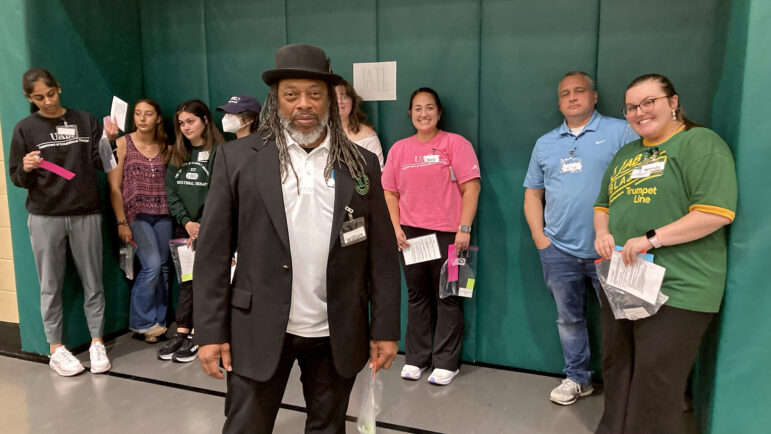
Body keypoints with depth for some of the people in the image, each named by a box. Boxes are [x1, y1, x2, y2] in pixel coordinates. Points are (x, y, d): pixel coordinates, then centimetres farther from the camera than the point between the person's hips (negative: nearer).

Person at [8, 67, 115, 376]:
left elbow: (100, 164, 6)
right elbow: (17, 178, 4)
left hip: (86, 214, 1)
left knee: (93, 282, 5)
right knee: (51, 286, 7)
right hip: (45, 217, 0)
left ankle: (97, 343, 16)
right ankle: (56, 350, 18)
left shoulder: (84, 121, 5)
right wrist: (27, 169, -17)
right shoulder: (25, 129, 3)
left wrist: (109, 141, -11)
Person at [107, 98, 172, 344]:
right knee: (152, 265, -14)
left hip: (162, 215, 4)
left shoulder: (166, 149, 9)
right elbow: (114, 187, -4)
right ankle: (142, 322, 5)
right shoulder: (123, 144, -1)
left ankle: (158, 322, 18)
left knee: (162, 268, 3)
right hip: (135, 214, -3)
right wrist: (122, 223, -10)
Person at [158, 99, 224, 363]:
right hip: (184, 228, 5)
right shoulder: (178, 154, 13)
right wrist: (186, 222, -5)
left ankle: (196, 337, 5)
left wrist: (201, 227, -13)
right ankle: (182, 334, 10)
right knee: (186, 280, 6)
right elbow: (171, 193, 8)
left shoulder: (219, 153, -6)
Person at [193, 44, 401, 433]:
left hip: (337, 334, 2)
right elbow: (213, 252, -2)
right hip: (260, 330, -1)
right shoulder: (238, 159, -3)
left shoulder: (361, 164, 2)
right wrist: (211, 332, -5)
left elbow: (382, 253, 2)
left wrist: (385, 328, 1)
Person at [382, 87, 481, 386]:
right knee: (417, 297, 13)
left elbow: (471, 187, -8)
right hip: (410, 234, 4)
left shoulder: (455, 143, -2)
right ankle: (416, 358, 26)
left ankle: (446, 362, 17)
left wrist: (464, 229, -14)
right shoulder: (399, 149, 10)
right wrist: (396, 228, 0)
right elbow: (390, 192, 11)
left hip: (447, 234, -4)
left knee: (448, 298, 5)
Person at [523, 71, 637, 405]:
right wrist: (540, 238, 4)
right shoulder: (545, 143, 13)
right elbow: (532, 193, 15)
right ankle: (577, 378, 30)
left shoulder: (620, 132, 0)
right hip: (559, 251, 4)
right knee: (569, 318, 14)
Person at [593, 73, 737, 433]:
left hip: (675, 289, -8)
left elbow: (716, 212, -18)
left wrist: (651, 238, -22)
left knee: (655, 382, 0)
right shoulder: (626, 154, 17)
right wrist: (602, 233, 1)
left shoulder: (700, 143, -8)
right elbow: (603, 206, 23)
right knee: (616, 368, 18)